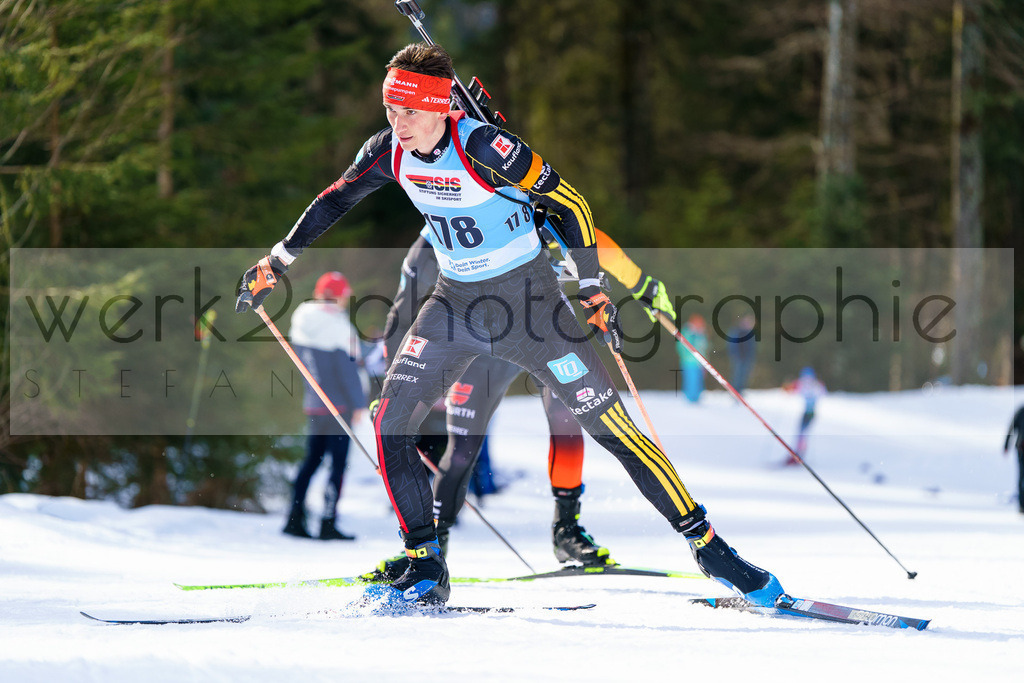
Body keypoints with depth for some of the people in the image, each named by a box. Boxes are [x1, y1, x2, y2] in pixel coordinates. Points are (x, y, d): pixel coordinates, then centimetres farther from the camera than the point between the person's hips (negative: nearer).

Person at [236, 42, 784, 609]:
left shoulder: (483, 148, -26)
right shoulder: (390, 151, -8)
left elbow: (569, 205, -17)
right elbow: (335, 200, 11)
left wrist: (591, 290, -16)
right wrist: (276, 262, 16)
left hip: (527, 299, -6)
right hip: (455, 302, 6)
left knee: (610, 423, -9)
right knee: (390, 423, -7)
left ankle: (706, 544, -1)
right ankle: (425, 570, 5)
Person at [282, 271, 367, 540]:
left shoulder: (300, 321, 7)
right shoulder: (336, 324, -14)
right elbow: (346, 367, -14)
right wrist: (358, 402, -8)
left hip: (313, 405, 7)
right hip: (338, 405, -7)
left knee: (312, 460, 14)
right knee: (338, 463, -2)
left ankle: (295, 517, 9)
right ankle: (328, 524, -5)